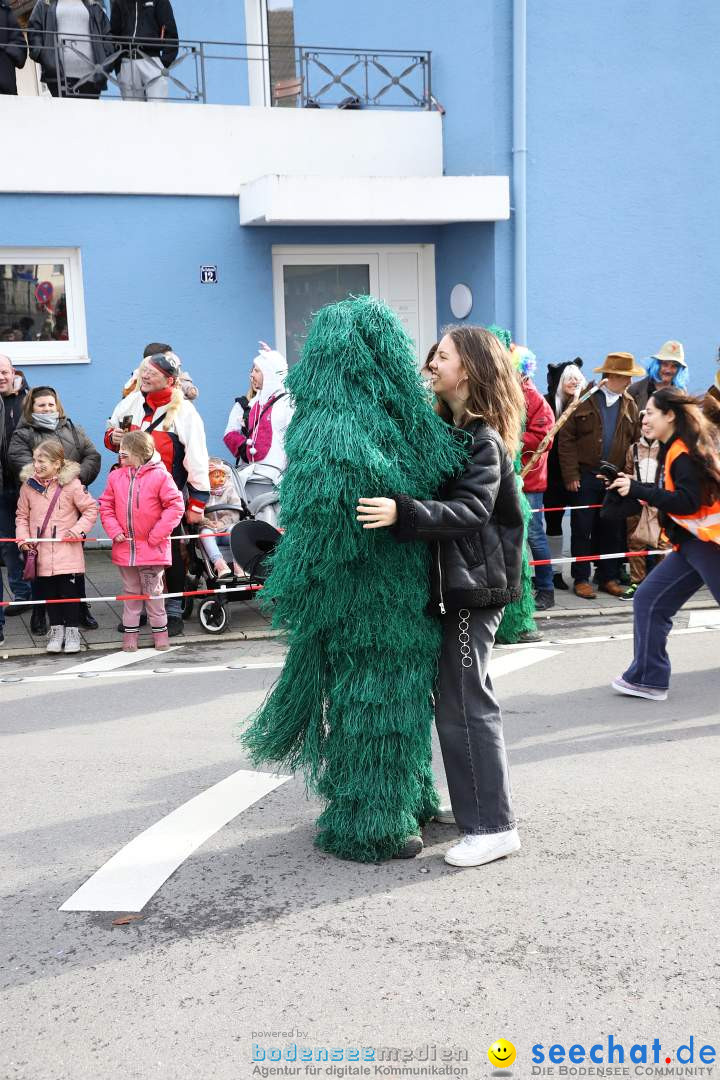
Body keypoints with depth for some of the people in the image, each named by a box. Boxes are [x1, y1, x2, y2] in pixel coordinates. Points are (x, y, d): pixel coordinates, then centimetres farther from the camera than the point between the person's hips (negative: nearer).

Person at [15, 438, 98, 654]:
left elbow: (91, 509, -1)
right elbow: (22, 515, 11)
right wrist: (23, 537, -2)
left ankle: (71, 630, 16)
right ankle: (56, 629, 24)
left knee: (69, 592, 2)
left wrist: (78, 530, -11)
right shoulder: (28, 485, 2)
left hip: (68, 552, -3)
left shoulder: (72, 484, -8)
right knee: (49, 593, 11)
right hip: (42, 553, 3)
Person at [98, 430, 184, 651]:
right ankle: (130, 631, 22)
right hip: (124, 547, 4)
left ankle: (159, 629, 19)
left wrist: (157, 534, -13)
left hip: (152, 548, -4)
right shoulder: (116, 477, 3)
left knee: (153, 592, 6)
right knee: (130, 592, 13)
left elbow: (175, 506, -10)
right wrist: (114, 531, -4)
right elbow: (106, 505, 10)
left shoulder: (159, 476, -10)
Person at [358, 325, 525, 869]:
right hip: (451, 581, 9)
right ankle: (489, 806, 27)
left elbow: (471, 509, -26)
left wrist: (402, 513, -37)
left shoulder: (484, 440, -14)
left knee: (464, 704, -7)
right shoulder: (449, 428, 12)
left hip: (473, 584, -9)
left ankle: (493, 827, 2)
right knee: (461, 698, 15)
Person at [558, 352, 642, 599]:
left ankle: (608, 577, 18)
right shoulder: (583, 400, -4)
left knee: (613, 530, 8)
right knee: (582, 529, 2)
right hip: (586, 476, -4)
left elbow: (635, 441, 10)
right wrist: (570, 474, -11)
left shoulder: (629, 405, 8)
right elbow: (566, 439, -6)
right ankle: (581, 579, 11)